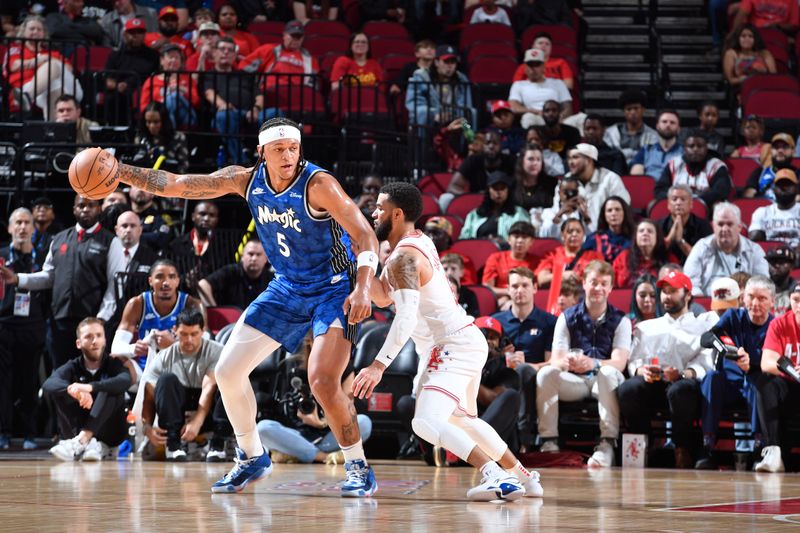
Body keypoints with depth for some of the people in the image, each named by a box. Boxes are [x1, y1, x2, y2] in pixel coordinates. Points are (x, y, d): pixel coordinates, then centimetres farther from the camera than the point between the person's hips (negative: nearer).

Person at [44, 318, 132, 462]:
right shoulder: (72, 367, 1)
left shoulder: (113, 364, -1)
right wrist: (73, 390, -44)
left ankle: (80, 442, -44)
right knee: (58, 391, -19)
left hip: (109, 432, -1)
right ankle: (89, 444, -38)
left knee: (110, 389, -25)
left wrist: (90, 387, -43)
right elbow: (48, 385, -22)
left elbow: (125, 381, -27)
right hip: (77, 430, 1)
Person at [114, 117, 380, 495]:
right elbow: (174, 185, -4)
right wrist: (119, 173, -14)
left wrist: (363, 288, -39)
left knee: (322, 380, -24)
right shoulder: (246, 181, -7)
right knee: (228, 371, 3)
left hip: (333, 290, -7)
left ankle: (359, 469, -7)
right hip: (287, 289, 7)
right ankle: (252, 458, 23)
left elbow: (365, 236, -25)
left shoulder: (318, 184, -23)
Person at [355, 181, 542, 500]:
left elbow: (407, 318, -30)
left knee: (427, 423, -23)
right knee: (461, 419, 28)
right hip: (466, 341, 11)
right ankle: (524, 477, 33)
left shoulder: (403, 258, -17)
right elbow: (383, 298, 19)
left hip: (454, 348, -11)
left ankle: (495, 475, -31)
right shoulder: (419, 242, 12)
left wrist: (379, 365, -35)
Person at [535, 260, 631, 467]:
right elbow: (555, 359, -4)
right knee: (546, 373, -27)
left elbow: (619, 362, -13)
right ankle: (548, 441, -30)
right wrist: (566, 362, -31)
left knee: (608, 373, -36)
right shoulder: (567, 317, 6)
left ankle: (607, 444, -41)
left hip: (604, 380, -2)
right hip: (574, 381, 2)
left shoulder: (620, 320, 1)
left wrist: (593, 363, -36)